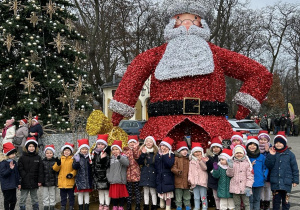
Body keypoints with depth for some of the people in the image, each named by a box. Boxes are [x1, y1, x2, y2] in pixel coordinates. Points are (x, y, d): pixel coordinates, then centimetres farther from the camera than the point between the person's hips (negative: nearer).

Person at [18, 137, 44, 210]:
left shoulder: (38, 158, 4)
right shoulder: (22, 158, -2)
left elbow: (41, 170, 3)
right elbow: (20, 170, -7)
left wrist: (40, 181, -3)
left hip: (34, 182, 2)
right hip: (25, 182, -2)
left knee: (35, 198, 14)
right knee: (23, 199, 5)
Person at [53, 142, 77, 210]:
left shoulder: (73, 159, -1)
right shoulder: (60, 159, 10)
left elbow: (75, 169, -6)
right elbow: (55, 169, 5)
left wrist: (72, 174, -21)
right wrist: (58, 164, -13)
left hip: (70, 182, -3)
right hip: (62, 182, 3)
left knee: (71, 196, 7)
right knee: (63, 196, 11)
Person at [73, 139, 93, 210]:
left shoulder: (89, 157, 6)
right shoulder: (77, 157, -2)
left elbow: (91, 168, 11)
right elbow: (74, 167, -11)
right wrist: (77, 161, -26)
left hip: (87, 179, 2)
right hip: (80, 179, -2)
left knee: (87, 193, 9)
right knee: (80, 193, 4)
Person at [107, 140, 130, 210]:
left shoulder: (123, 156, -3)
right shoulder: (111, 158, 9)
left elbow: (127, 163, -24)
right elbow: (108, 168, 16)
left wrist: (119, 157, -36)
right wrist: (108, 176, 6)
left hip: (121, 181, -3)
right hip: (113, 181, 3)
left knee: (121, 194, 6)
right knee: (114, 194, 9)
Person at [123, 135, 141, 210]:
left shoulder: (138, 150, 3)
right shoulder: (126, 151, 12)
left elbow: (137, 157, -18)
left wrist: (135, 148, -22)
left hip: (136, 173, -3)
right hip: (128, 173, 3)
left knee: (137, 190, 1)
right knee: (129, 191, 9)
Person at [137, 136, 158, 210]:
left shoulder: (156, 152, 0)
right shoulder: (142, 151, 6)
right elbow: (139, 162, -4)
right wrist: (143, 154, -14)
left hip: (153, 174, -2)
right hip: (145, 174, 2)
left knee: (153, 191, -1)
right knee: (145, 192, 8)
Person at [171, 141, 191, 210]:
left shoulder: (188, 159, 9)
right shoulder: (176, 158, -4)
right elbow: (173, 168, -11)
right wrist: (178, 171, -28)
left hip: (186, 181, 3)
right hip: (178, 181, -3)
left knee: (187, 196, 14)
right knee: (178, 196, 6)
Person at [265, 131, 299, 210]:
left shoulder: (290, 154, -1)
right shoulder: (273, 153, 3)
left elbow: (294, 168, 2)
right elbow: (268, 166, -4)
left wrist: (295, 180, 1)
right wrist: (271, 155, -15)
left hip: (286, 182, -1)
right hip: (275, 182, 1)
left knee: (285, 200, 5)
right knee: (276, 200, 9)